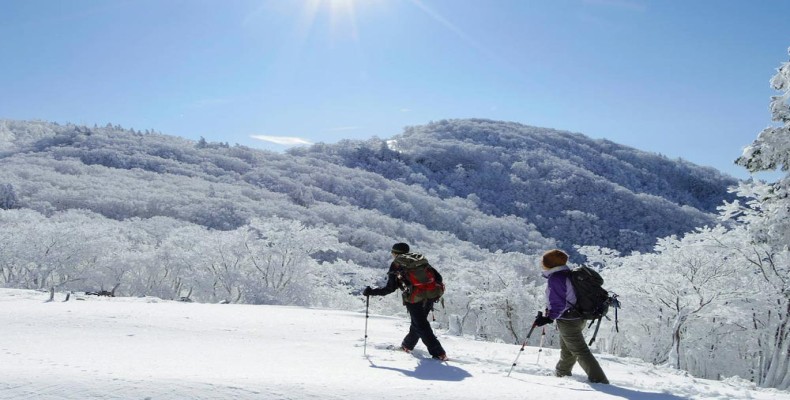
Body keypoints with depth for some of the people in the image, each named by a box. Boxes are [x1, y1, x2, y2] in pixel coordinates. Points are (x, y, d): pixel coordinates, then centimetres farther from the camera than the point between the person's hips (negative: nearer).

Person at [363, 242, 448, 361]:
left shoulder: (396, 264, 4)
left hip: (414, 299, -5)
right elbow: (437, 277, 12)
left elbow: (390, 288, -2)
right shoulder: (421, 259, 17)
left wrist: (371, 292, 6)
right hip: (430, 297, 6)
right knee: (418, 322, 23)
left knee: (422, 327, 4)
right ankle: (408, 345, 39)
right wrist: (435, 292, 28)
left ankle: (438, 353, -1)